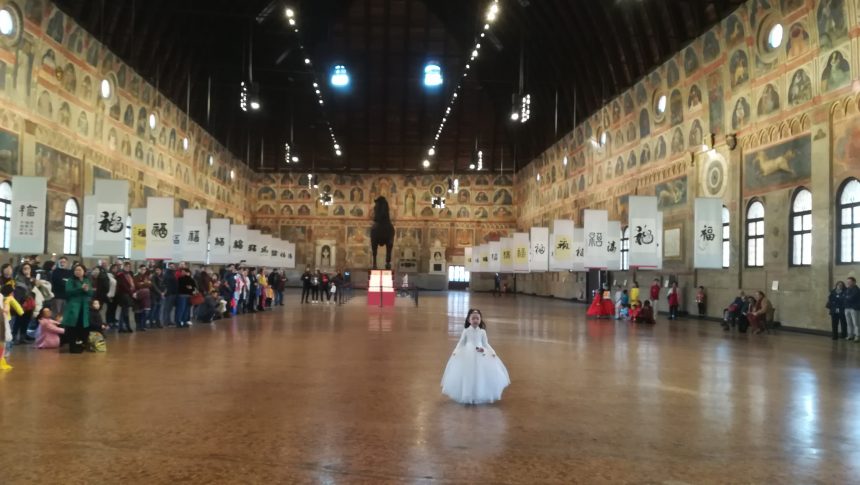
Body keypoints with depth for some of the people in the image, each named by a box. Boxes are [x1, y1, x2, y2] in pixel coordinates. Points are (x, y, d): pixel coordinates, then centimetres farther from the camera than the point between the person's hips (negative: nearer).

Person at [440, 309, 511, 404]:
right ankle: (466, 396, 8)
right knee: (467, 375, -3)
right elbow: (461, 343, 3)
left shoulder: (482, 332, 3)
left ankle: (481, 396, 7)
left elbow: (486, 344, 9)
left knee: (481, 374, -4)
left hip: (481, 355, 1)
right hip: (467, 354, -1)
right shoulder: (466, 331, 0)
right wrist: (455, 351, -9)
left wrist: (492, 352, -1)